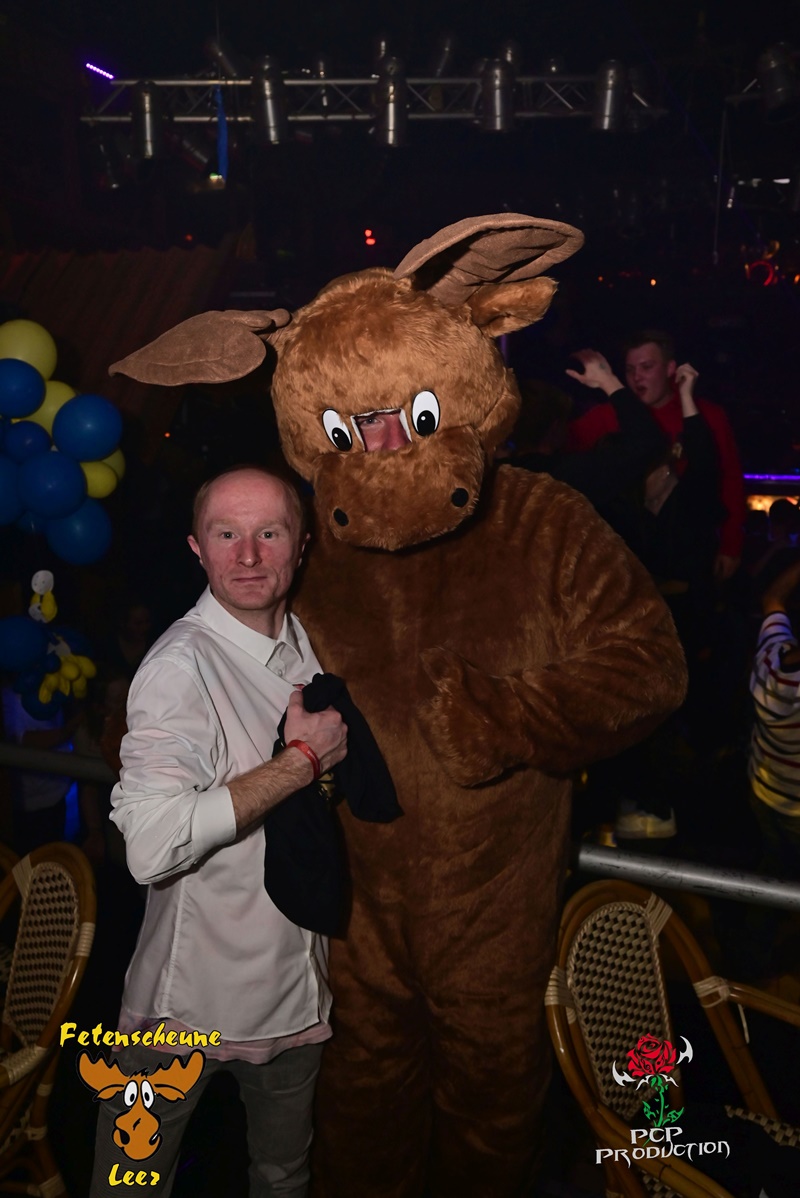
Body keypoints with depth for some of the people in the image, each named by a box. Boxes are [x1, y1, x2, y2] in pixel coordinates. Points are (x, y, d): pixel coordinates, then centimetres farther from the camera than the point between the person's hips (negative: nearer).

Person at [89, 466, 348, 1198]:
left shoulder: (305, 644, 3)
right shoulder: (182, 665, -21)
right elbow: (152, 847, -32)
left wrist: (326, 747, -2)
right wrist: (303, 760, -26)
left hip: (295, 983, 7)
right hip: (192, 1001, -6)